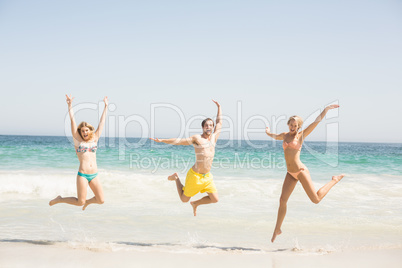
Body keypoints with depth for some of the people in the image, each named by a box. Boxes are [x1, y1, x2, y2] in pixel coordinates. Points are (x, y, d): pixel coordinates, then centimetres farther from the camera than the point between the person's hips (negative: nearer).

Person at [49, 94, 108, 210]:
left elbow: (102, 122, 14)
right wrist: (70, 106, -9)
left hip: (94, 175, 4)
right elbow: (72, 121, -3)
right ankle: (60, 199, 22)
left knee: (101, 200, 0)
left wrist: (106, 106, 18)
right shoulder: (78, 140, 2)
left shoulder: (94, 139, 10)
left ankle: (87, 202, 32)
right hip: (82, 174, -4)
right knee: (80, 202, -3)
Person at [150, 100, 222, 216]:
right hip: (195, 175, -5)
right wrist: (162, 140, -18)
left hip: (207, 176, 5)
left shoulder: (214, 137, 8)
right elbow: (180, 141, -12)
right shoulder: (197, 138, -9)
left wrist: (219, 107, 26)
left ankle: (195, 203, 27)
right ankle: (176, 178, 33)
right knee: (184, 199, 8)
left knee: (215, 199, 0)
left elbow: (219, 123, 21)